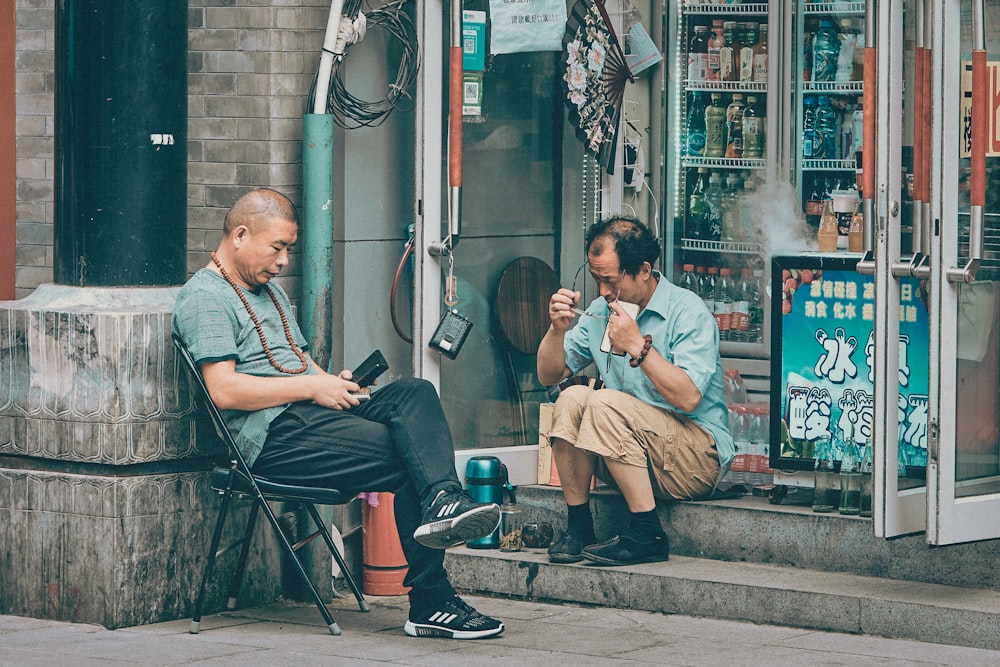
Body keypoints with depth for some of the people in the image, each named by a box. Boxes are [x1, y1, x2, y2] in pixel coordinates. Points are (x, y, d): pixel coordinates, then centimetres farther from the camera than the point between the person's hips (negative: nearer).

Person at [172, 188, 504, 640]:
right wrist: (313, 386, -13)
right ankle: (432, 603, -24)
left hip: (312, 414, 9)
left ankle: (442, 501, -39)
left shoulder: (269, 289, 27)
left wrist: (332, 382, 7)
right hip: (272, 437, -9)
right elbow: (224, 390, -17)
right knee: (408, 462, -22)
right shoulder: (205, 298, -5)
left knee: (415, 392, -18)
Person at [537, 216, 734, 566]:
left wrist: (638, 346, -24)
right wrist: (558, 328, -6)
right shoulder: (601, 311, 8)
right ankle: (577, 524, -12)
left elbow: (689, 398, -23)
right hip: (631, 455, 6)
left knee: (605, 403, -27)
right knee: (572, 397, -17)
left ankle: (647, 533, -24)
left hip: (699, 457, -6)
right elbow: (549, 375, 12)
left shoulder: (688, 312, -11)